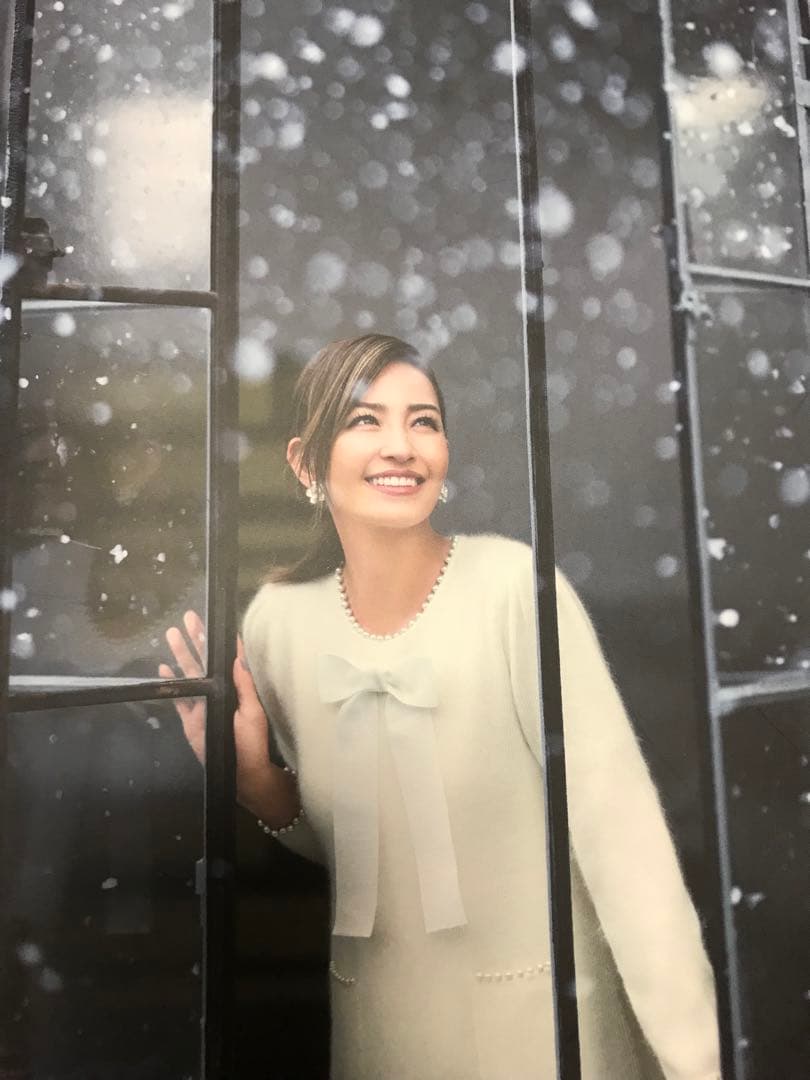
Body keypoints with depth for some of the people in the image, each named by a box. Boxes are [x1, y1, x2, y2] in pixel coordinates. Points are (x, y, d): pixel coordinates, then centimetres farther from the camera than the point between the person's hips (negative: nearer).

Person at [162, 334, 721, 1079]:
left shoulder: (516, 583, -22)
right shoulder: (277, 620, -9)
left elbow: (618, 823, -20)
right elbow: (330, 838, 4)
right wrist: (250, 772, -14)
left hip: (543, 1008, -3)